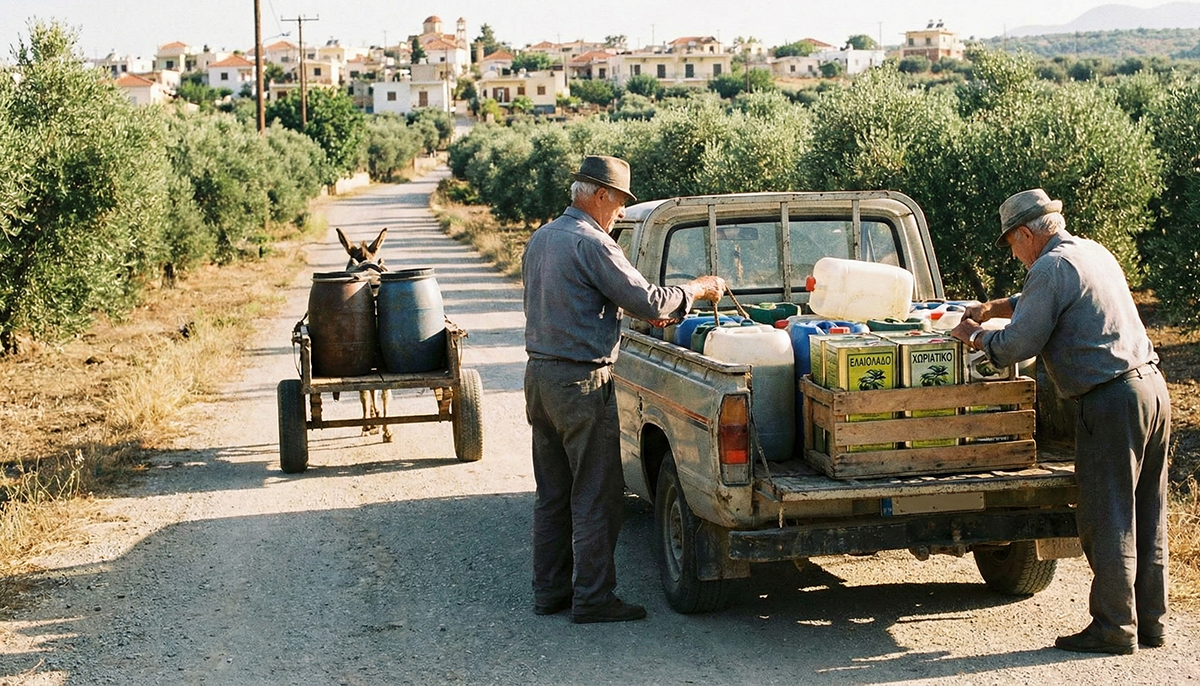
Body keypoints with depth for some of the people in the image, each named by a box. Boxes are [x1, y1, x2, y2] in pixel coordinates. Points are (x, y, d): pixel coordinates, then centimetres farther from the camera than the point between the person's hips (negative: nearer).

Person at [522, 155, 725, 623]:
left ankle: (550, 589, 21)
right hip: (581, 382, -9)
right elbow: (648, 301, -19)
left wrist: (642, 314, 21)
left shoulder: (539, 239, 13)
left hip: (539, 374, 9)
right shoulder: (591, 244, -16)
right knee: (596, 496, -1)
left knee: (552, 493, 15)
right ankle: (592, 598, 3)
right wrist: (698, 289, -2)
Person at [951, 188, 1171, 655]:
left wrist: (977, 337, 6)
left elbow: (1018, 345, -11)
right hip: (1152, 387, 9)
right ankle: (1149, 622, 19)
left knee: (1106, 521, -1)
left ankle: (1113, 628, 3)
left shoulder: (1050, 268, -11)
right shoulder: (1093, 252, 18)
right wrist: (993, 307, 33)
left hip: (1112, 402, -9)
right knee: (1146, 517, 13)